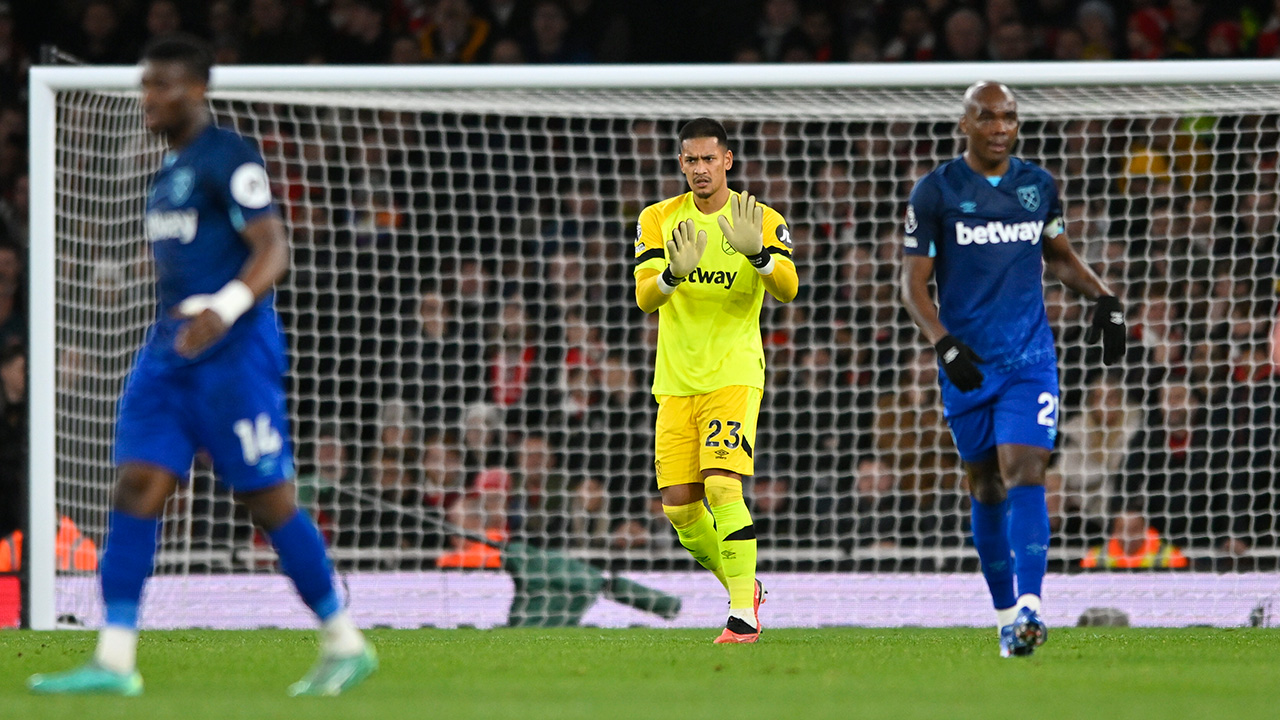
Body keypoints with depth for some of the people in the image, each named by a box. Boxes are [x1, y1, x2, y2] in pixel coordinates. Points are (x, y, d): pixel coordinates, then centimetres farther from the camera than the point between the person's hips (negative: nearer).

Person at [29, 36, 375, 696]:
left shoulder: (229, 158, -10)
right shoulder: (172, 167, 18)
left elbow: (272, 251, -17)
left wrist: (225, 308, -32)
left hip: (232, 348, -9)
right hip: (169, 348, 9)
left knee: (267, 499, -3)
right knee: (136, 486, -4)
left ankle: (345, 643, 10)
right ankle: (114, 660, -8)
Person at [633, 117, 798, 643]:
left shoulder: (763, 221, -1)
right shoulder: (659, 220, 5)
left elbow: (788, 289, -15)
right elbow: (645, 298, -7)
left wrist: (755, 251, -35)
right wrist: (674, 273, -29)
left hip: (733, 375, -4)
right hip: (676, 379, 4)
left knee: (723, 486, -21)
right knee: (679, 507, 2)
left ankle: (744, 615, -18)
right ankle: (742, 588, 24)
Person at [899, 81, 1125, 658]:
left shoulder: (1039, 186, 7)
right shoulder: (934, 192, -2)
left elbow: (1059, 258, 24)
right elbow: (913, 284, -3)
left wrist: (1103, 298, 7)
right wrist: (943, 344, -18)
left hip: (1030, 357, 1)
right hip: (967, 365, -1)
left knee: (1026, 473, -16)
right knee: (987, 489, 7)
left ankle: (1029, 606, -25)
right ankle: (1005, 613, 20)